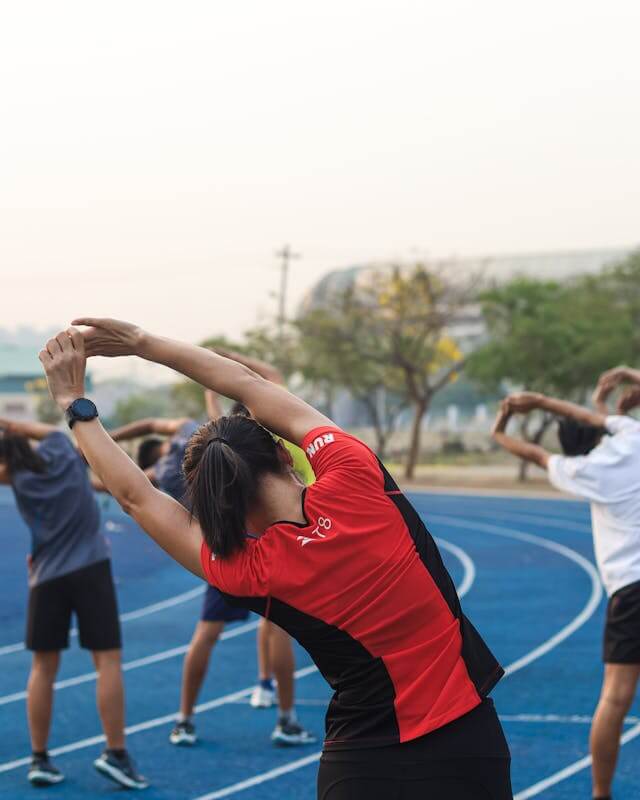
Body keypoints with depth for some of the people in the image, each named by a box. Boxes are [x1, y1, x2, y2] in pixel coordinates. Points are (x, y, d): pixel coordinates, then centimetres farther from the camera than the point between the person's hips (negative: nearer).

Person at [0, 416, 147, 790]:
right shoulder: (63, 452, 4)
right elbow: (51, 430, 23)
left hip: (48, 576, 0)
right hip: (91, 568, 0)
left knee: (43, 667, 9)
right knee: (108, 661, -1)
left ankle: (40, 759, 11)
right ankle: (116, 753, -5)